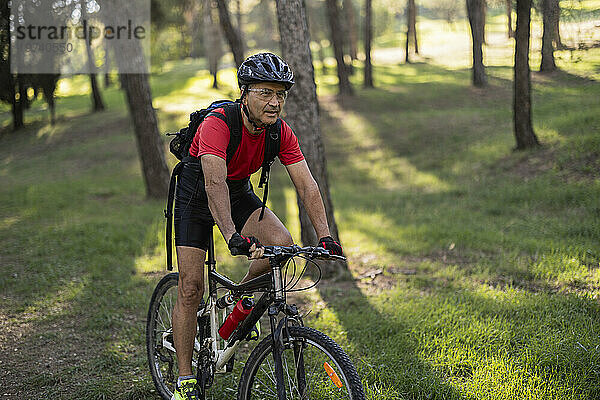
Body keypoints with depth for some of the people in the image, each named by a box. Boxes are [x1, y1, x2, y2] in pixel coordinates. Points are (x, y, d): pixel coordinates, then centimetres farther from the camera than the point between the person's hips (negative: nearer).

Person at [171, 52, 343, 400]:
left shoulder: (281, 133, -16)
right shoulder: (217, 124, -33)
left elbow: (307, 185, -19)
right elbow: (215, 183, -45)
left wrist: (325, 236, -31)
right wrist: (233, 236, -59)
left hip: (240, 193, 4)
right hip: (196, 196, -4)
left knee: (283, 244, -22)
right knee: (192, 289, -9)